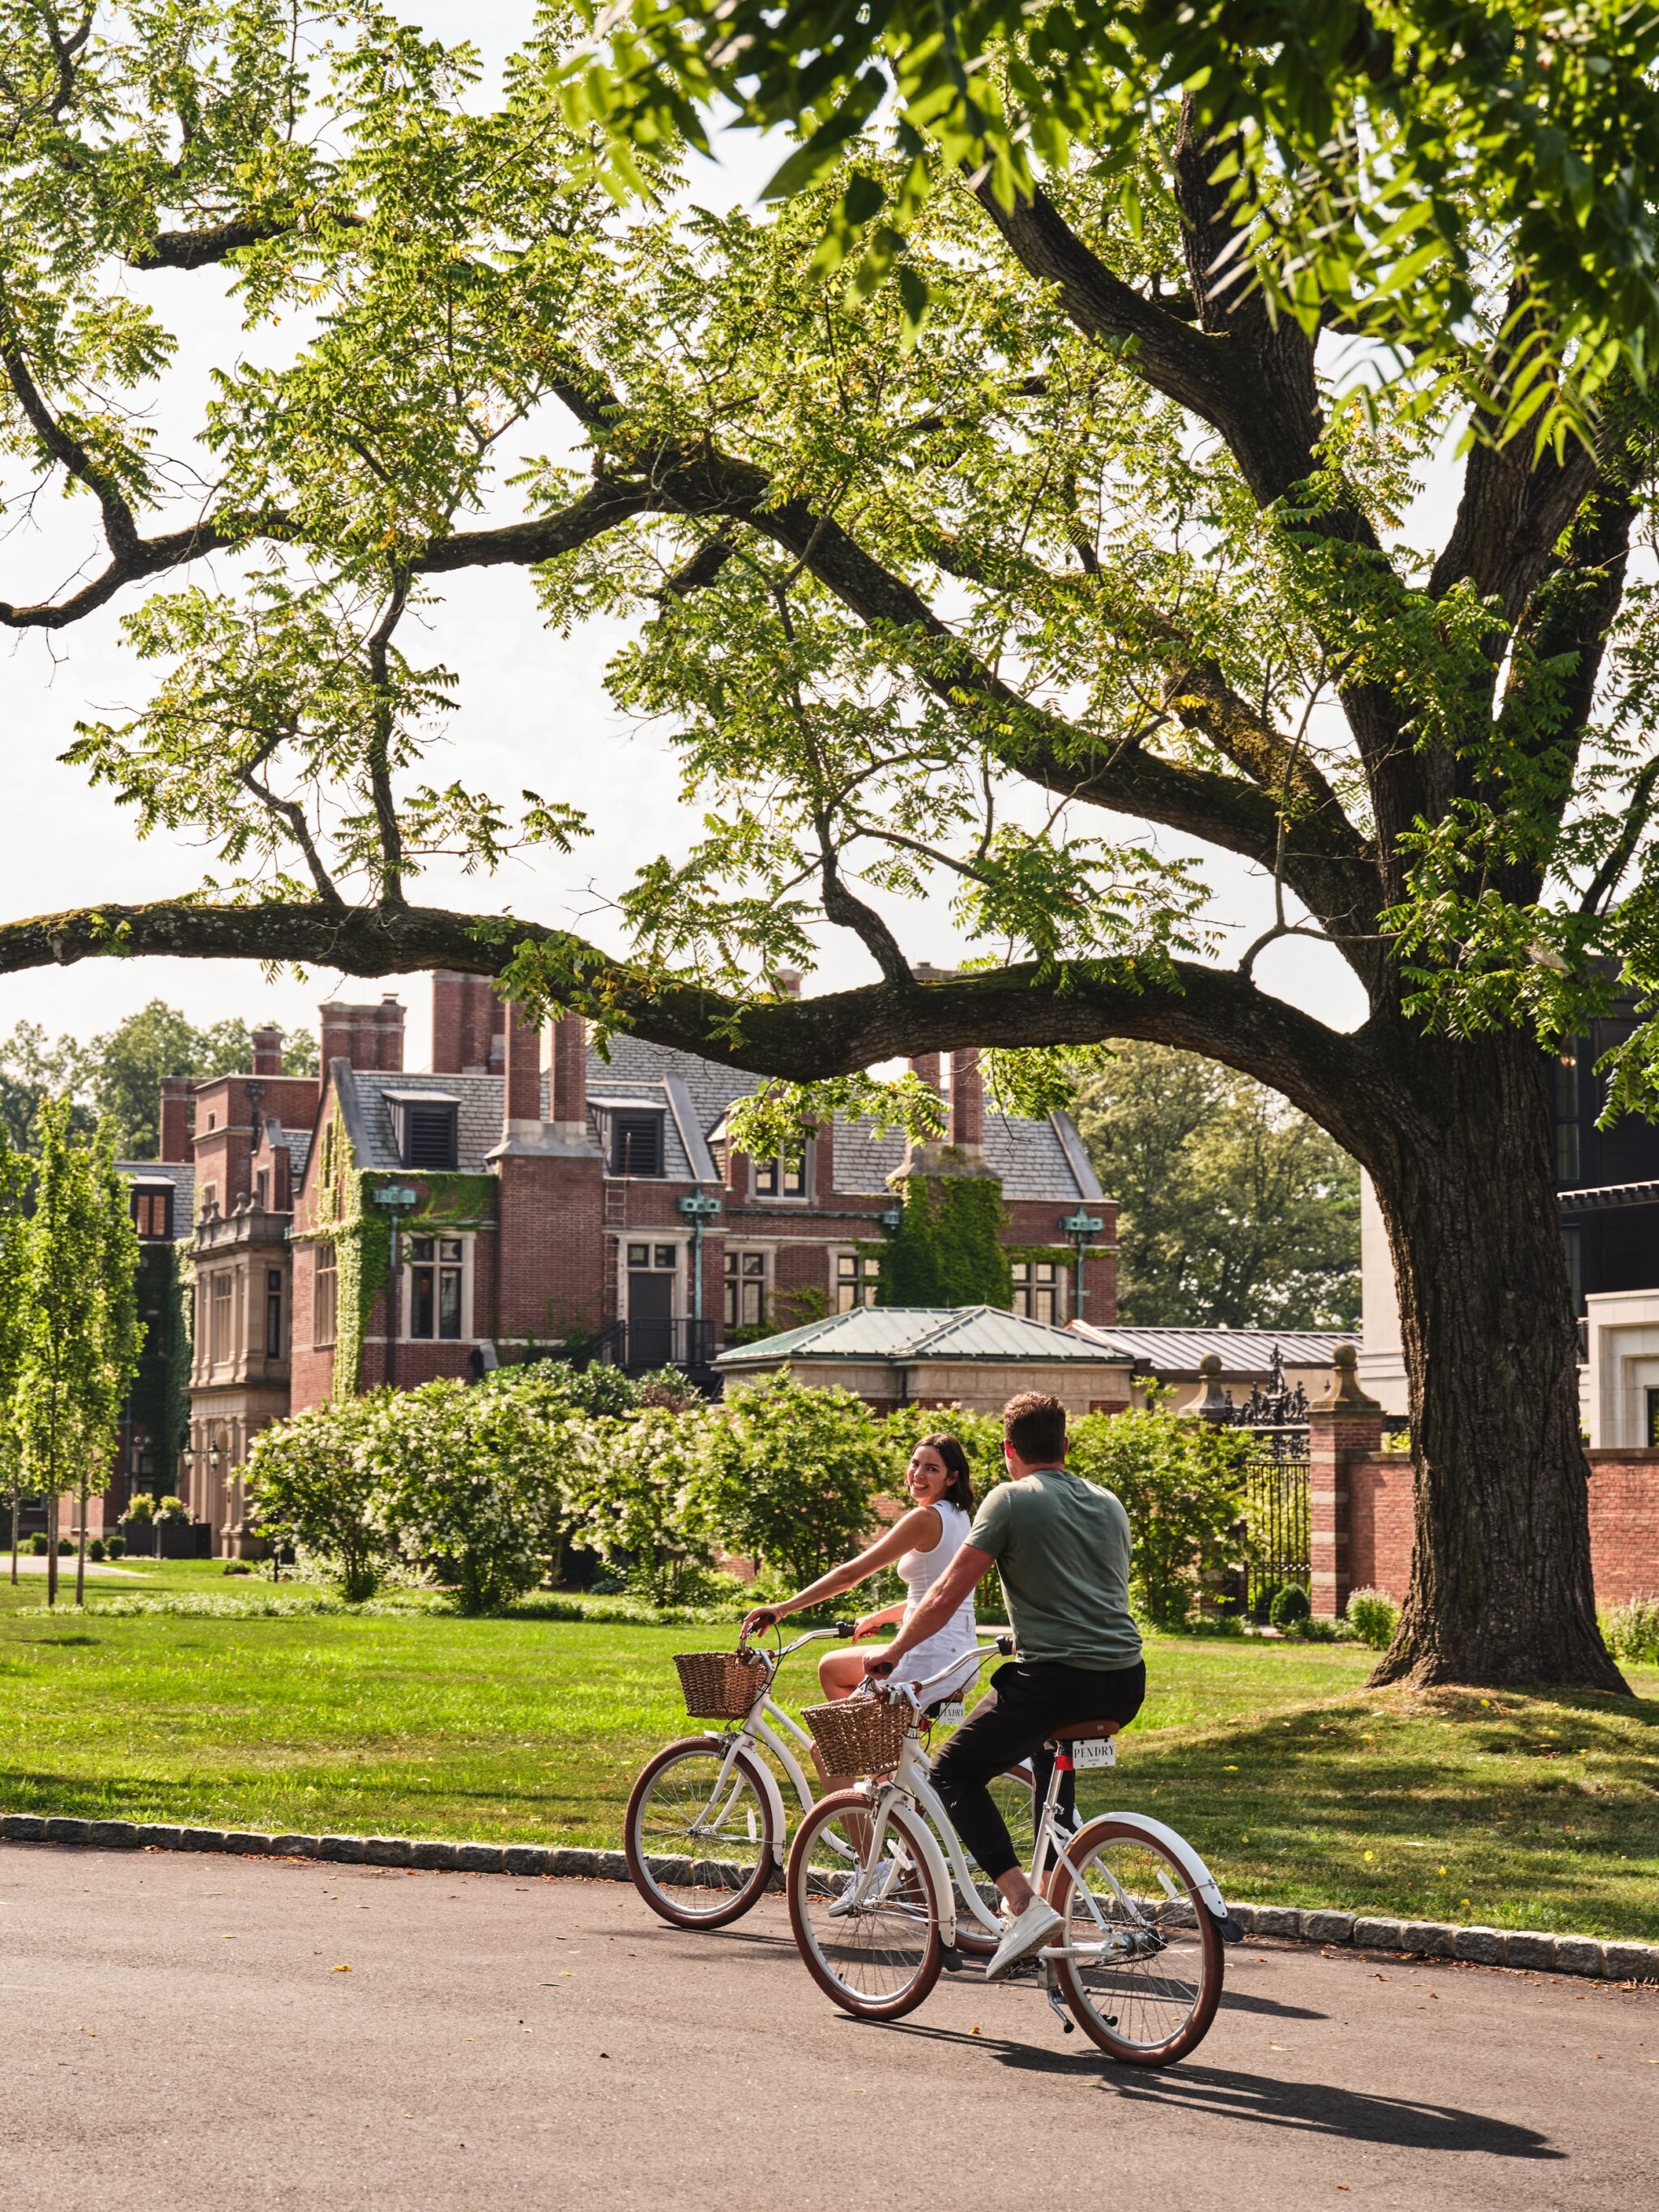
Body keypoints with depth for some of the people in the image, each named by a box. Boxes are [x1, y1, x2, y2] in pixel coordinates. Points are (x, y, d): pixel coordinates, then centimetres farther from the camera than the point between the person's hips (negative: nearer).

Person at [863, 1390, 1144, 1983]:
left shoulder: (1012, 1500, -2)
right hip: (1124, 1685, 7)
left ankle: (1024, 1902, -10)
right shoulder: (1109, 1504, 18)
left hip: (1055, 1677, -7)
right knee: (1048, 1747, 37)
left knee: (954, 1774, 8)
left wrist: (895, 1650, 12)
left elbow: (948, 1593, -2)